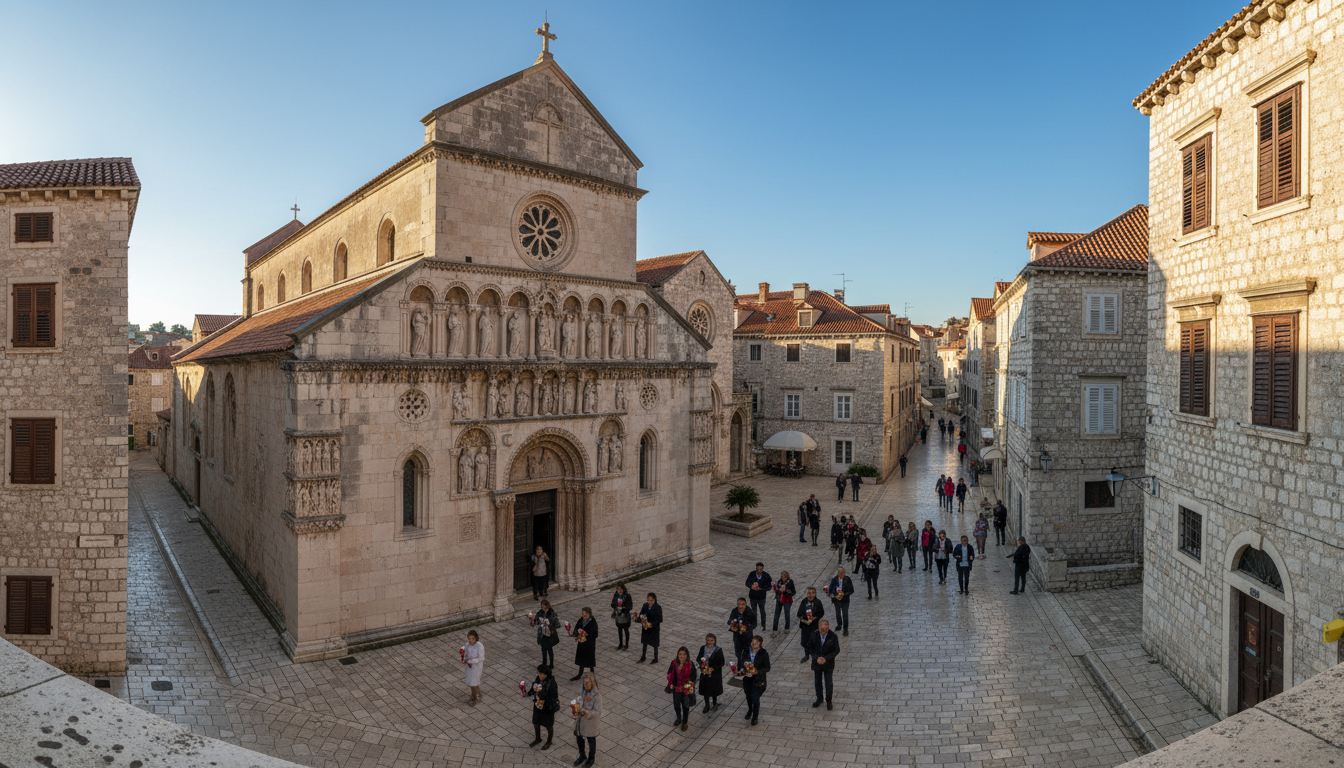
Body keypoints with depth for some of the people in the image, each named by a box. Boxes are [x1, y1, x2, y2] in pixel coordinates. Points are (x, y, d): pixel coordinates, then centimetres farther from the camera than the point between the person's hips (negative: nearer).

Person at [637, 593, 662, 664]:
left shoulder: (658, 608, -19)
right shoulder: (645, 605, -6)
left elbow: (659, 620, -16)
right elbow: (641, 615, 2)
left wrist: (651, 624, -26)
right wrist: (642, 622, -17)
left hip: (654, 629, -4)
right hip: (645, 627, 4)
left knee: (654, 644, 12)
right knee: (644, 643, 19)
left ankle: (655, 659, 31)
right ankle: (643, 658, 38)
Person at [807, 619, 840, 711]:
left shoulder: (833, 636, -20)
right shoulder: (814, 635, -15)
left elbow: (836, 650, -13)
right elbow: (809, 648, -8)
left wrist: (826, 659, -22)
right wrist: (817, 658, -22)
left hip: (828, 664, -2)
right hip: (817, 663, 2)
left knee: (828, 683, 13)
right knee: (817, 682, 17)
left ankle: (828, 701, 35)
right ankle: (819, 699, 39)